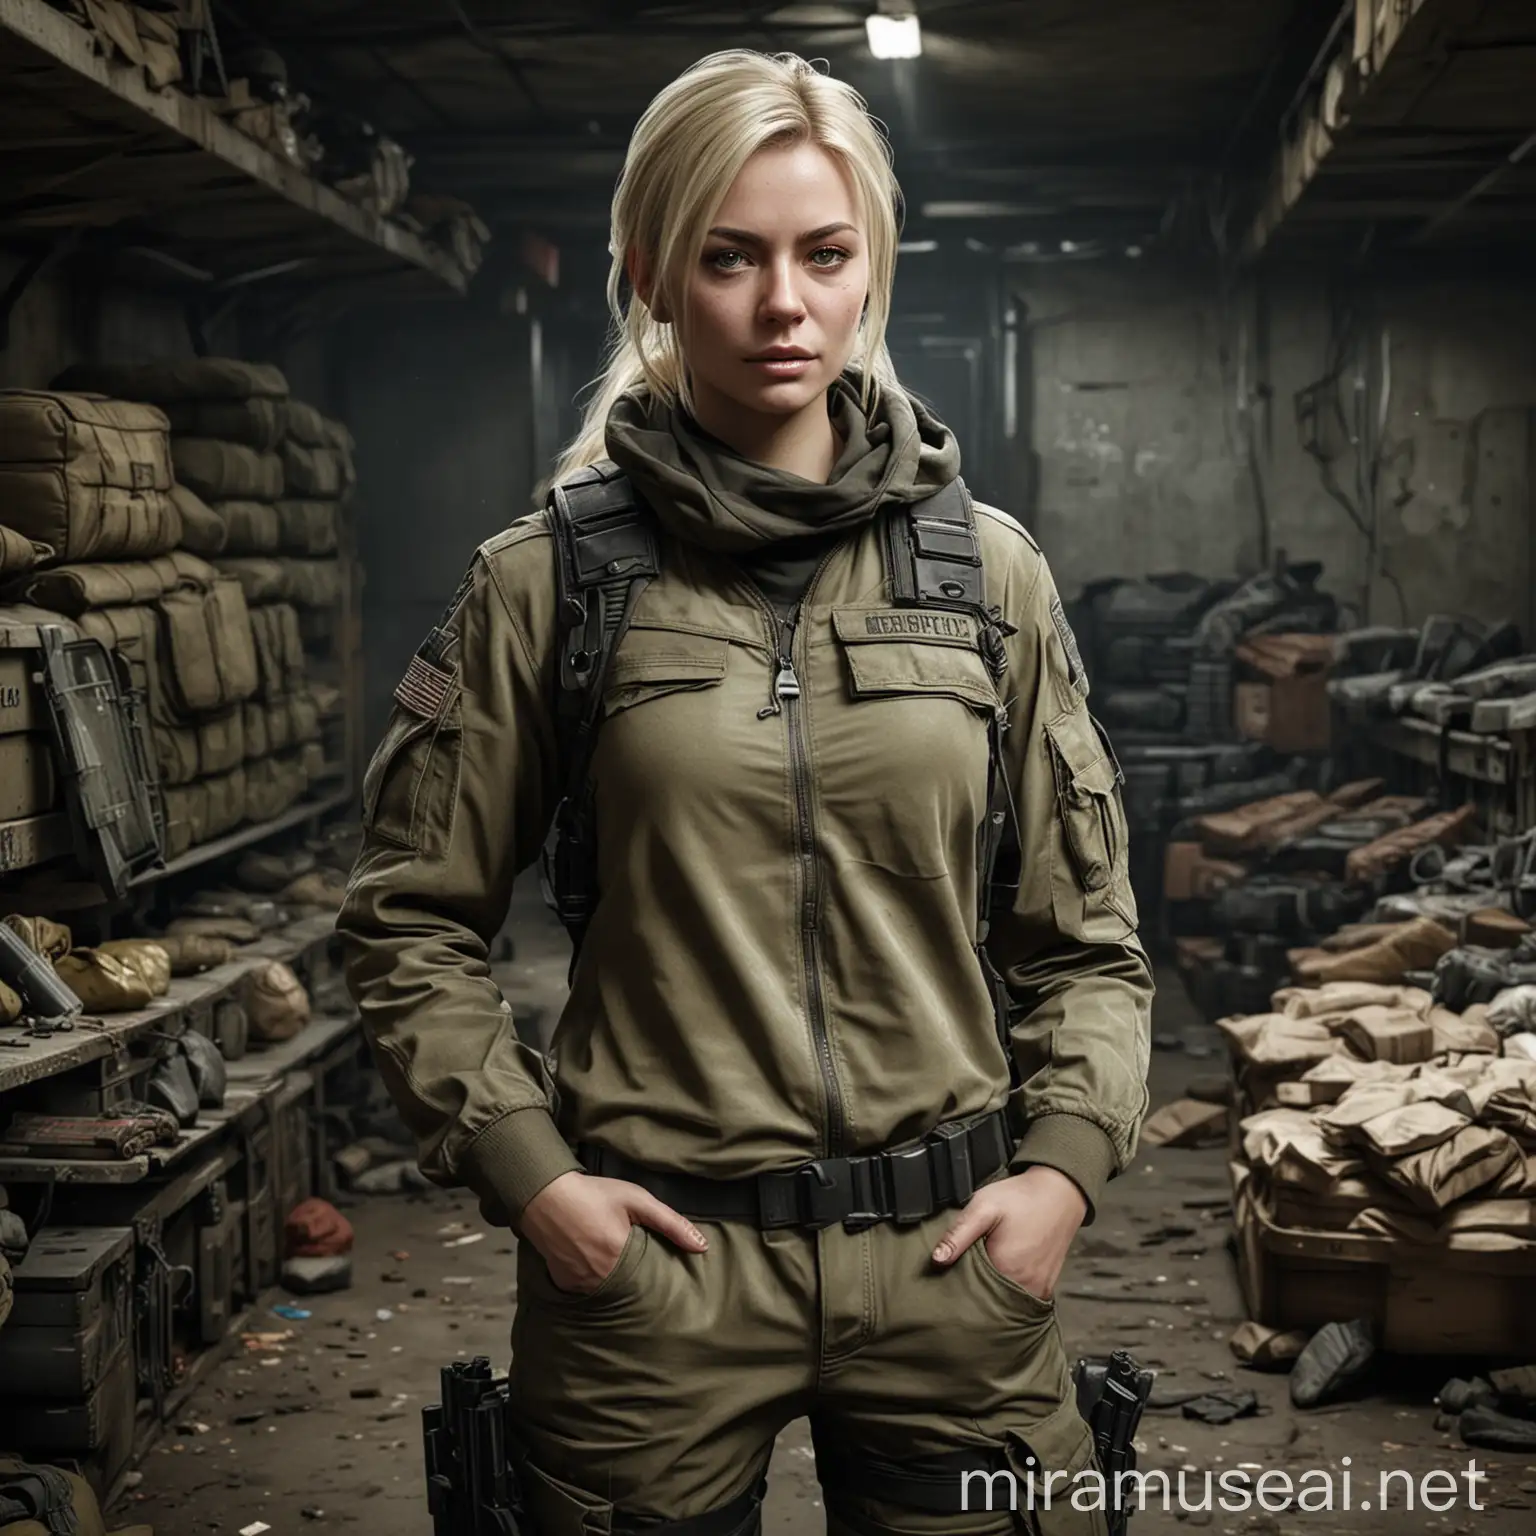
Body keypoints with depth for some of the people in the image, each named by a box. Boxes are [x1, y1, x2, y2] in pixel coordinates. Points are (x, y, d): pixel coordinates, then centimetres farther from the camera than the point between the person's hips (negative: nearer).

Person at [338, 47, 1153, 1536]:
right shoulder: (544, 586, -3)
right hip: (652, 1259, -1)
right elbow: (410, 923, 3)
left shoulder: (989, 571, 3)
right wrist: (526, 1172, -6)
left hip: (949, 1251, 2)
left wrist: (1065, 1161, -4)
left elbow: (1083, 932, 9)